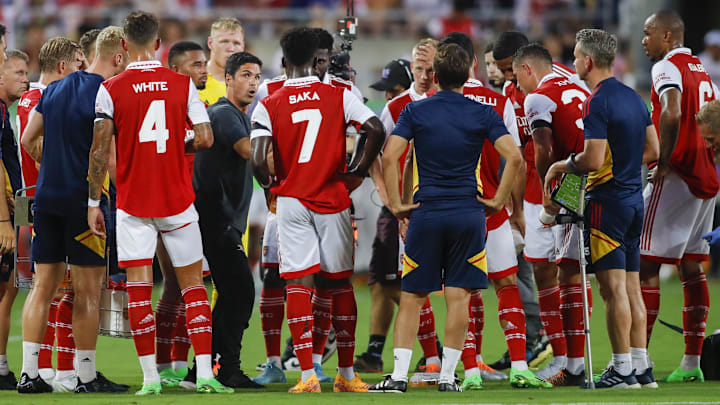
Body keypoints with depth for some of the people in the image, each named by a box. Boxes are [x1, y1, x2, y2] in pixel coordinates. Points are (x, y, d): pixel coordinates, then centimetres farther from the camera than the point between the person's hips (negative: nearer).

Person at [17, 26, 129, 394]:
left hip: (46, 195, 7)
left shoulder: (55, 89, 12)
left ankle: (29, 373, 4)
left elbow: (28, 140, 17)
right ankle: (86, 375, 3)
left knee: (43, 285, 8)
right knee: (87, 291, 0)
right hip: (83, 199, -7)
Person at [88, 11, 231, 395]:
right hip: (177, 200, 1)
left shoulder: (110, 90, -6)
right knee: (193, 285, 7)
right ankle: (205, 373, 0)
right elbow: (205, 138, -7)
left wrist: (94, 203, -1)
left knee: (138, 288, 2)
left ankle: (150, 376, -3)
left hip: (133, 203, -1)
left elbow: (100, 152, -8)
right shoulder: (182, 84, -2)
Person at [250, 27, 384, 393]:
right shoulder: (339, 97, -2)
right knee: (340, 284, 11)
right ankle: (346, 374, 16)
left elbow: (258, 160, -14)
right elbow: (376, 131, -12)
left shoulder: (269, 106, -4)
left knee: (299, 285, 0)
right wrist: (359, 170, 2)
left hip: (292, 201, -1)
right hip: (333, 200, 1)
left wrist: (269, 184, 6)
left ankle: (308, 375, -8)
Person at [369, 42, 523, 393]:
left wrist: (396, 204, -3)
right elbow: (514, 157, -8)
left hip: (426, 213, 0)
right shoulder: (482, 114, 1)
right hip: (468, 214, 0)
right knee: (458, 298, 4)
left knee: (412, 298, 6)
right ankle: (448, 376, 3)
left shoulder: (415, 111, 1)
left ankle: (399, 375, 0)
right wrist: (498, 201, -1)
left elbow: (388, 157, -10)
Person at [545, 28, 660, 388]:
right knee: (631, 288, 10)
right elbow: (651, 151, 16)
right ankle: (641, 368, 11)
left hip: (607, 202, -9)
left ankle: (622, 370, -6)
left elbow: (593, 160, -21)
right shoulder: (633, 97, 11)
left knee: (613, 289, -6)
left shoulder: (597, 102, -15)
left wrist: (561, 166, -4)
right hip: (634, 198, 9)